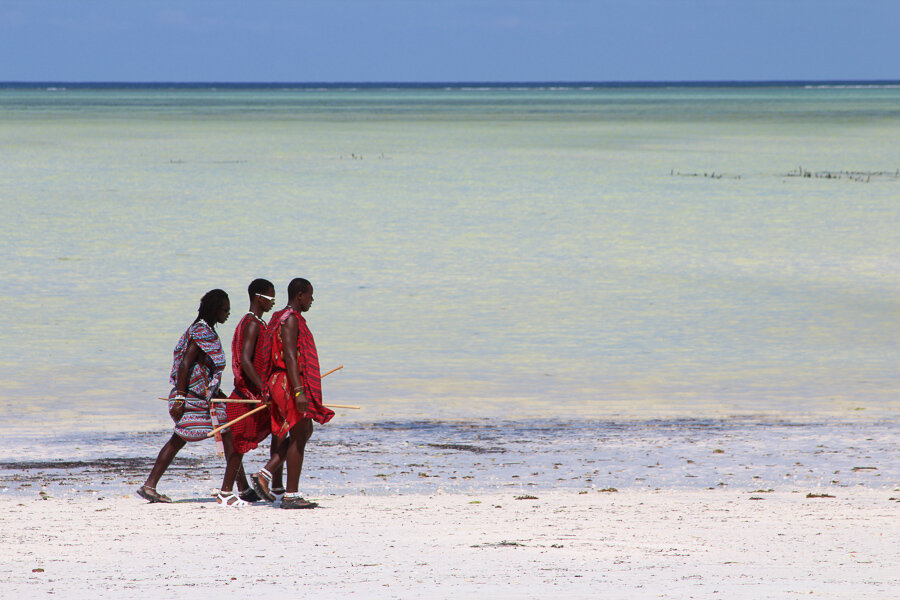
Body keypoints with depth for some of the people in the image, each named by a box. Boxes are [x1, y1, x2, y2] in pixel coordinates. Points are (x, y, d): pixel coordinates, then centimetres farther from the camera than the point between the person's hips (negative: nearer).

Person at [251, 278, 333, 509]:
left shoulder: (281, 318, 18)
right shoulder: (291, 319, -14)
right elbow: (289, 356, -23)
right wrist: (298, 391, -28)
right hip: (291, 384, -10)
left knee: (305, 431, 17)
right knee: (298, 436, -5)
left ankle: (265, 474, 11)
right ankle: (291, 495, -2)